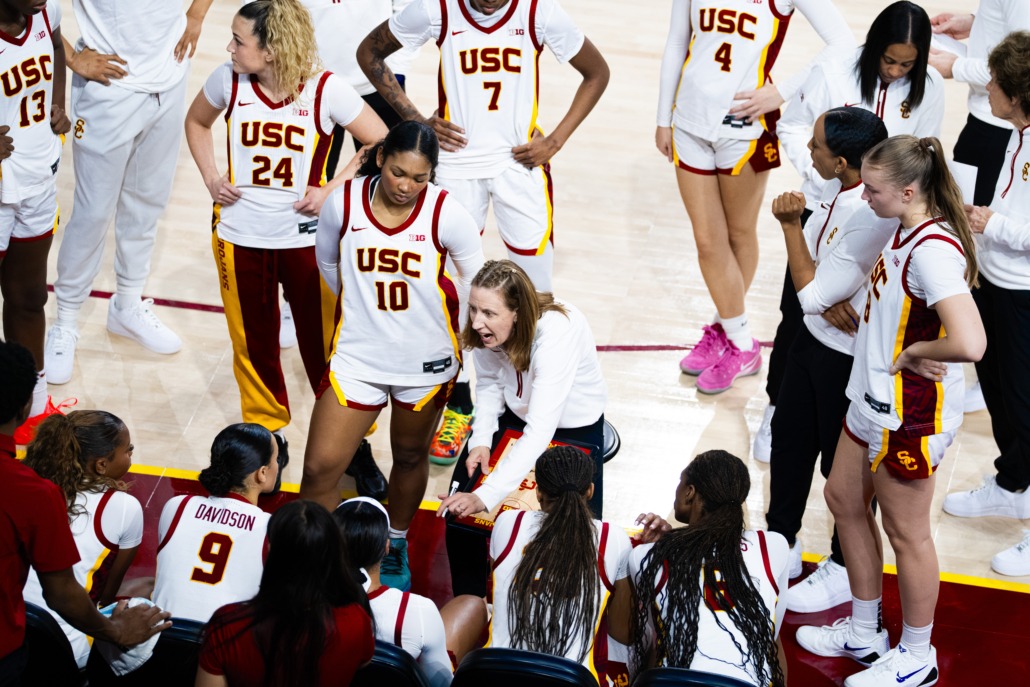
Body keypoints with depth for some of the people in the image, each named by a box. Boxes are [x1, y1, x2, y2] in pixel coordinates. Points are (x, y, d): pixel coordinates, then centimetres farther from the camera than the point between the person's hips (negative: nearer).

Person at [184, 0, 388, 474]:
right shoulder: (228, 80, -7)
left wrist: (331, 190, -14)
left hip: (306, 237, -3)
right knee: (252, 343, 15)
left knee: (324, 342, 5)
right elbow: (196, 122, 15)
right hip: (240, 237, 3)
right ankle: (266, 431, 34)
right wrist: (211, 179, 2)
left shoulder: (325, 91, -16)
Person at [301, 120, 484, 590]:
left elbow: (478, 282, -2)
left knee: (409, 458, 20)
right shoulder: (343, 204, -12)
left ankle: (395, 545, 45)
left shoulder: (446, 214, -16)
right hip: (358, 357, 0)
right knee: (319, 468, -7)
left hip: (425, 362, 0)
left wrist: (464, 339, 2)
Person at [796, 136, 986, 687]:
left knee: (906, 533, 6)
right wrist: (853, 308, 4)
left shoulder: (933, 250, -28)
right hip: (873, 399, 10)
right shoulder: (905, 232, 0)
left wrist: (912, 351, -23)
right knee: (844, 498, 21)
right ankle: (864, 633, 38)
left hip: (909, 415, -10)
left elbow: (969, 343, -39)